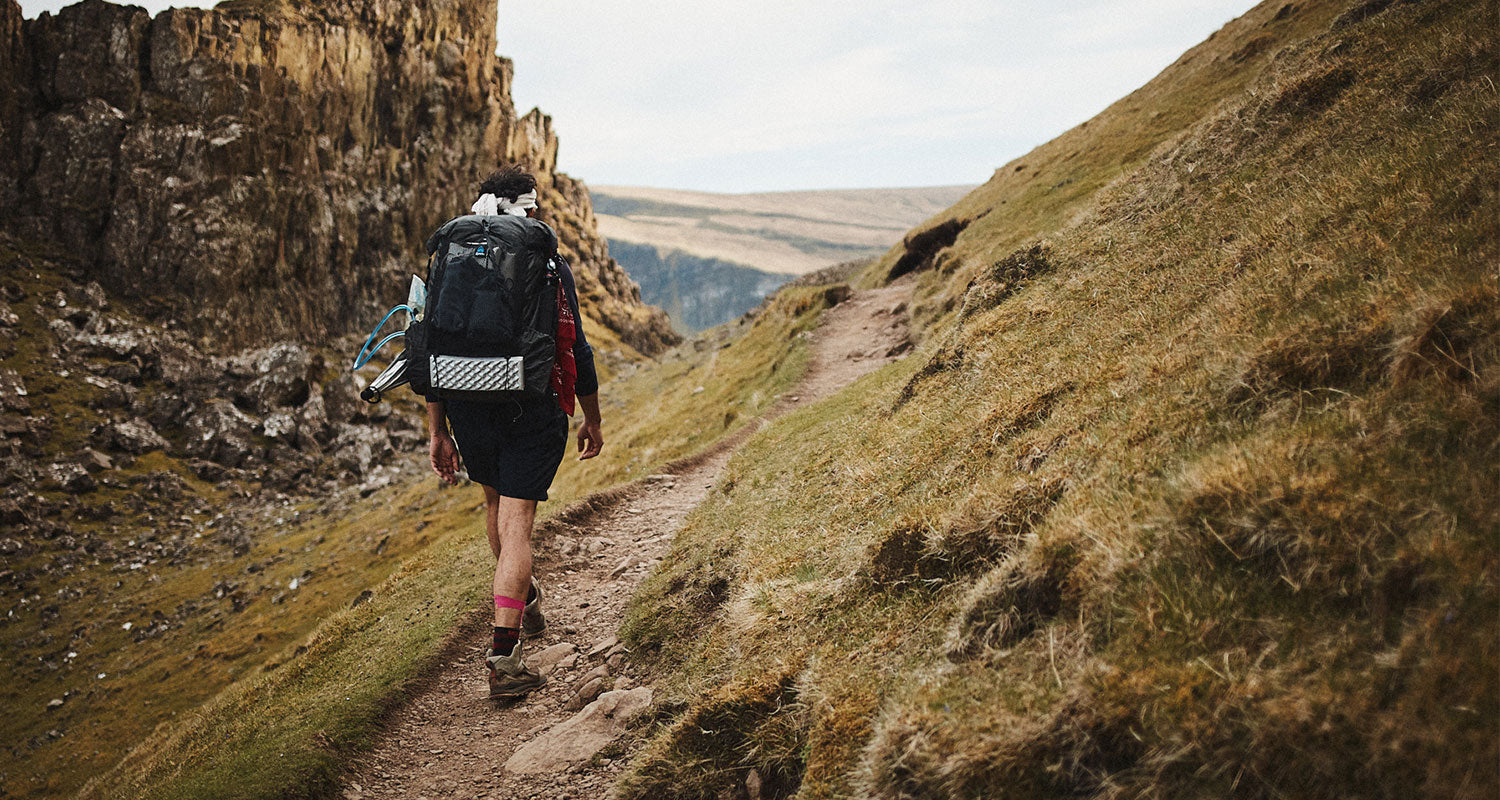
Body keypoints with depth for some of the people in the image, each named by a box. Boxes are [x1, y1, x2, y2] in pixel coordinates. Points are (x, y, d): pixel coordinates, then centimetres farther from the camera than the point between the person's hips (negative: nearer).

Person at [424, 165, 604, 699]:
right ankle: (504, 656, -11)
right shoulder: (549, 267, 0)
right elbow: (577, 351, 2)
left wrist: (438, 433, 9)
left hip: (468, 412, 4)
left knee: (497, 501, 27)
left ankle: (525, 600, 47)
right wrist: (593, 420, 14)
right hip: (532, 414, -3)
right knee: (515, 527, -3)